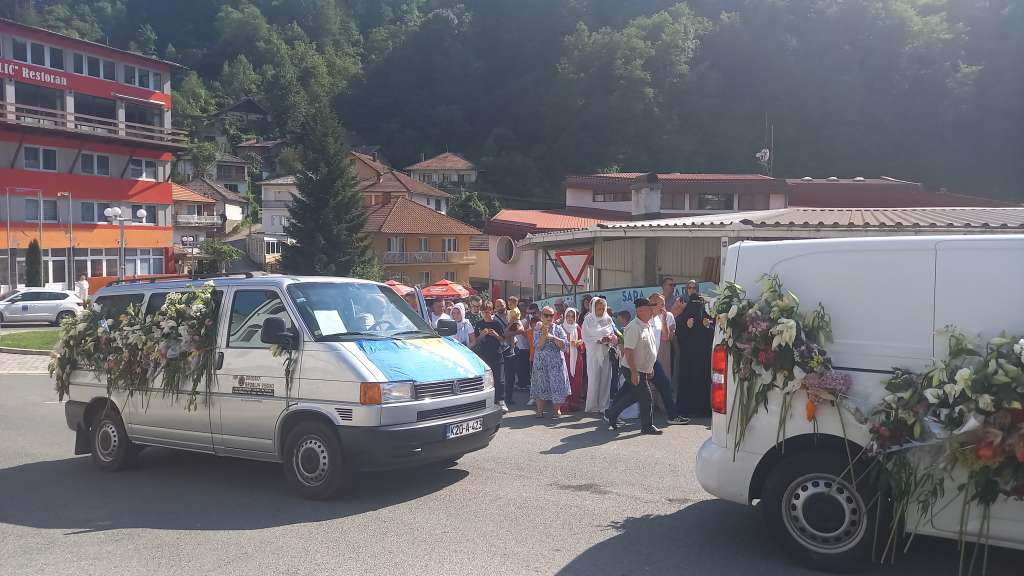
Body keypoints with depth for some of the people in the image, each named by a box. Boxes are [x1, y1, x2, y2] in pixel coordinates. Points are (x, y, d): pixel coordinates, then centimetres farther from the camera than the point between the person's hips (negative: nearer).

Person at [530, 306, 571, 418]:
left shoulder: (558, 329, 4)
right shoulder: (537, 330, 3)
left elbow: (565, 344, -8)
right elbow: (538, 346, -10)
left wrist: (553, 337, -17)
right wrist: (544, 334, -21)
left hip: (556, 362, 0)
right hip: (541, 362, 0)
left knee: (557, 383, -5)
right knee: (541, 385, 0)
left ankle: (556, 409, 9)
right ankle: (540, 410, 9)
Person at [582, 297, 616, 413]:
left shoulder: (608, 319, 7)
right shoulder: (588, 320, -2)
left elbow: (613, 334, 11)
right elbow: (585, 337, -4)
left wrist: (609, 339, -10)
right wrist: (599, 340, -14)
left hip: (606, 352, 3)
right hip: (593, 353, -3)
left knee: (606, 378, 2)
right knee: (593, 379, -4)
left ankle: (604, 405, 9)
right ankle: (592, 406, 2)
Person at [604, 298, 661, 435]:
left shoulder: (648, 325, 10)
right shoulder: (634, 327, -21)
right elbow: (628, 351, -24)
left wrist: (650, 368, 22)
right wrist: (634, 372, -26)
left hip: (644, 369, 10)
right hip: (634, 370, -10)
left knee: (634, 395, 18)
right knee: (645, 397, -2)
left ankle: (611, 414, 29)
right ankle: (647, 426, 12)